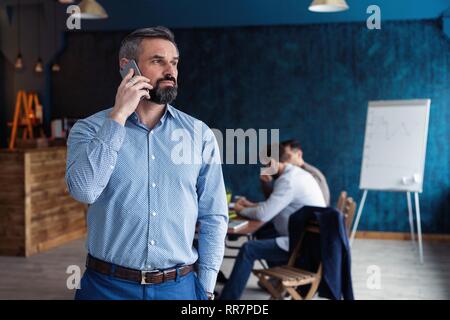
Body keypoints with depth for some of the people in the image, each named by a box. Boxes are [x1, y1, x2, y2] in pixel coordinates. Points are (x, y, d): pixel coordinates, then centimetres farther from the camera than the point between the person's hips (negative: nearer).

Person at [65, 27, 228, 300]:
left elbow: (214, 216, 2)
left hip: (179, 286, 1)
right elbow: (84, 190, -22)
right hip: (108, 285, -1)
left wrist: (206, 288, -3)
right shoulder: (90, 129, -4)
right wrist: (118, 117, -18)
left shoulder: (199, 134, 0)